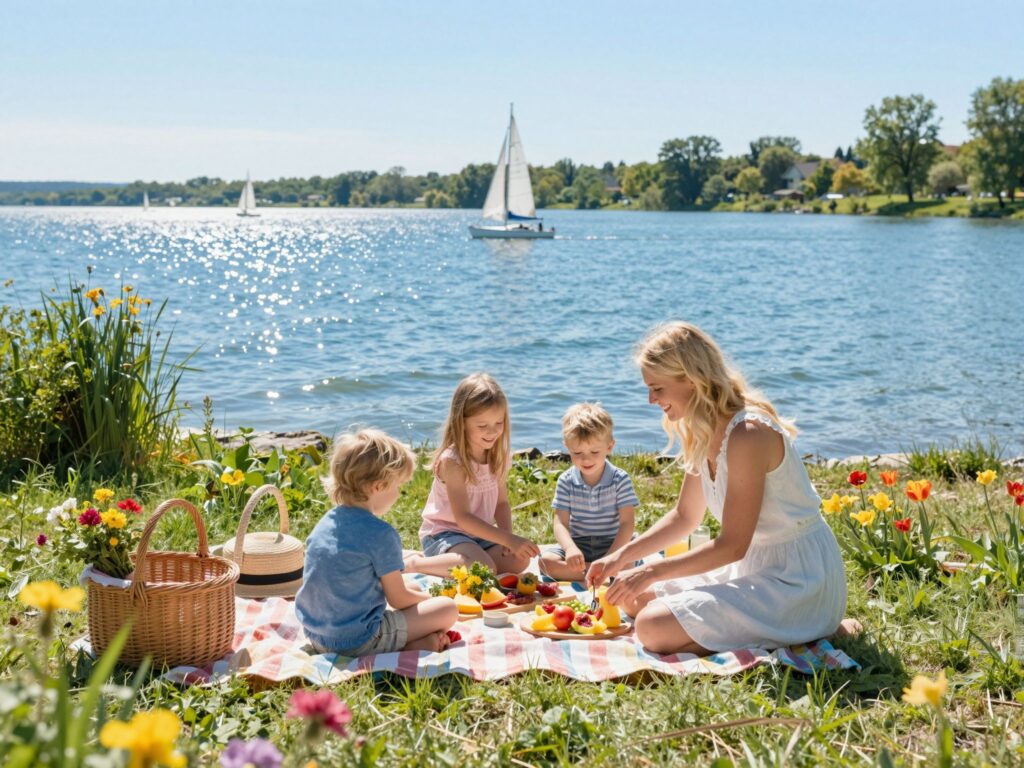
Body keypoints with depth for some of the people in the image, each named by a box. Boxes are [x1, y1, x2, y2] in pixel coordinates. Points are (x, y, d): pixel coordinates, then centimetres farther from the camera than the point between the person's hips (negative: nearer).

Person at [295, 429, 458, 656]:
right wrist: (428, 598, 12)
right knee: (448, 608, 2)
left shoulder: (325, 522, 6)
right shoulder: (382, 535, -18)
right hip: (359, 642, -8)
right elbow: (398, 599, -10)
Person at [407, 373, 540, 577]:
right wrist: (509, 539, -31)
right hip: (445, 534, -8)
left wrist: (507, 535, -13)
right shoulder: (452, 460, -21)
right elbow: (463, 518, -24)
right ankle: (414, 563, -11)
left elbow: (502, 502, 7)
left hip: (479, 533, 8)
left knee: (519, 560, -16)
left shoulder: (497, 456, 2)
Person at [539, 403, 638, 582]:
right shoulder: (566, 481, -1)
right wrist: (570, 548, -29)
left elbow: (626, 524, -12)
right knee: (546, 560, -25)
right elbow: (560, 523, -7)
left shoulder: (620, 480, -7)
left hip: (611, 544, -3)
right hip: (578, 544, 3)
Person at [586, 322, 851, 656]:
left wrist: (651, 572, -18)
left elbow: (732, 545, -23)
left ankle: (811, 630, -5)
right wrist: (623, 556, 4)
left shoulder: (748, 435, -26)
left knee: (654, 628, -20)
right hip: (756, 565, 10)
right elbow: (684, 516, 15)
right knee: (635, 598, 12)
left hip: (797, 578, -10)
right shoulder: (702, 434, 4)